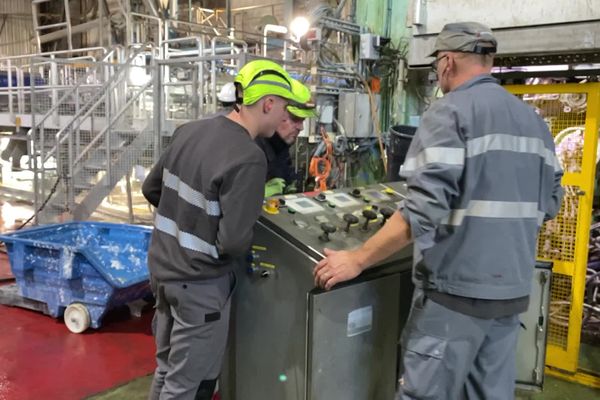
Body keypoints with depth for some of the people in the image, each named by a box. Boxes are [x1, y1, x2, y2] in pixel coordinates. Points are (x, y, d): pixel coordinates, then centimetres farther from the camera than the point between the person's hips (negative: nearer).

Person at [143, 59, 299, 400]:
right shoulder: (249, 157, -23)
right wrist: (246, 238, -4)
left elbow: (151, 189, 9)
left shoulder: (190, 130, 0)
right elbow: (234, 241, -26)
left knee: (167, 370, 25)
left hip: (163, 268, 8)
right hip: (199, 283, -8)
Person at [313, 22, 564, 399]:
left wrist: (358, 259, -15)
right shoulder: (534, 120, 10)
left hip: (456, 289, -7)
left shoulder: (450, 112, -13)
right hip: (513, 289, 8)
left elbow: (424, 210, -22)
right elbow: (549, 202, 14)